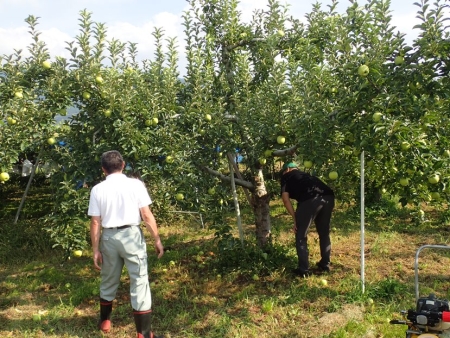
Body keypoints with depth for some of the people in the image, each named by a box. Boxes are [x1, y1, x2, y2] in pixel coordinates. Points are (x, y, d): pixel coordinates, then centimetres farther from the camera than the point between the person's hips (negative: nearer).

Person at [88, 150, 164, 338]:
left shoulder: (97, 189, 0)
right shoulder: (135, 184, -6)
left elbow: (95, 222, 0)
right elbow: (147, 215, -8)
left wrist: (95, 250, 6)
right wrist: (157, 240, 1)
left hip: (109, 237, 3)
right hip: (131, 235, -3)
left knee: (108, 282, 20)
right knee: (139, 282, 3)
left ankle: (104, 321, 40)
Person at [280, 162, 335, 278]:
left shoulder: (286, 177, 23)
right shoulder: (304, 175, 38)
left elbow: (286, 199, 8)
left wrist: (295, 218, 10)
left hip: (310, 199, -6)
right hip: (328, 196, 6)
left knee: (301, 235, 10)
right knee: (324, 233, 24)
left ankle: (304, 269, 12)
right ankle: (325, 265, 33)